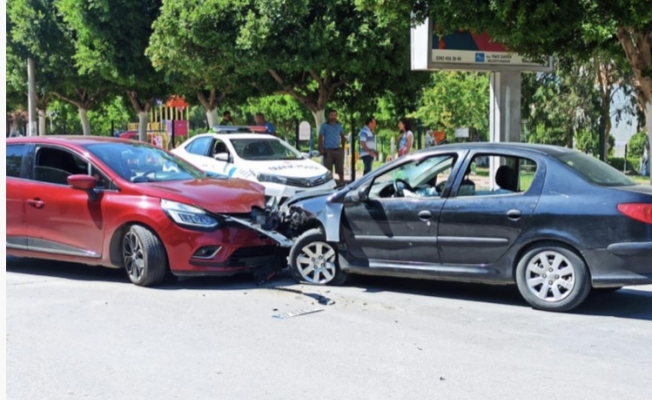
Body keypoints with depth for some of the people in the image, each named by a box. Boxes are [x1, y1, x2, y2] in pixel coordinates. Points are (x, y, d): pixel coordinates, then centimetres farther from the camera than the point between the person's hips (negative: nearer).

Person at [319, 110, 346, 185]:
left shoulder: (339, 126, 12)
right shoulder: (324, 126, 2)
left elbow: (343, 137, 19)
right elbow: (320, 138, 0)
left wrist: (343, 148, 9)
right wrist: (321, 149, -10)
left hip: (338, 150, 3)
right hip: (328, 150, -3)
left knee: (340, 169, 4)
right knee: (328, 169, -2)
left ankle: (342, 182, 10)